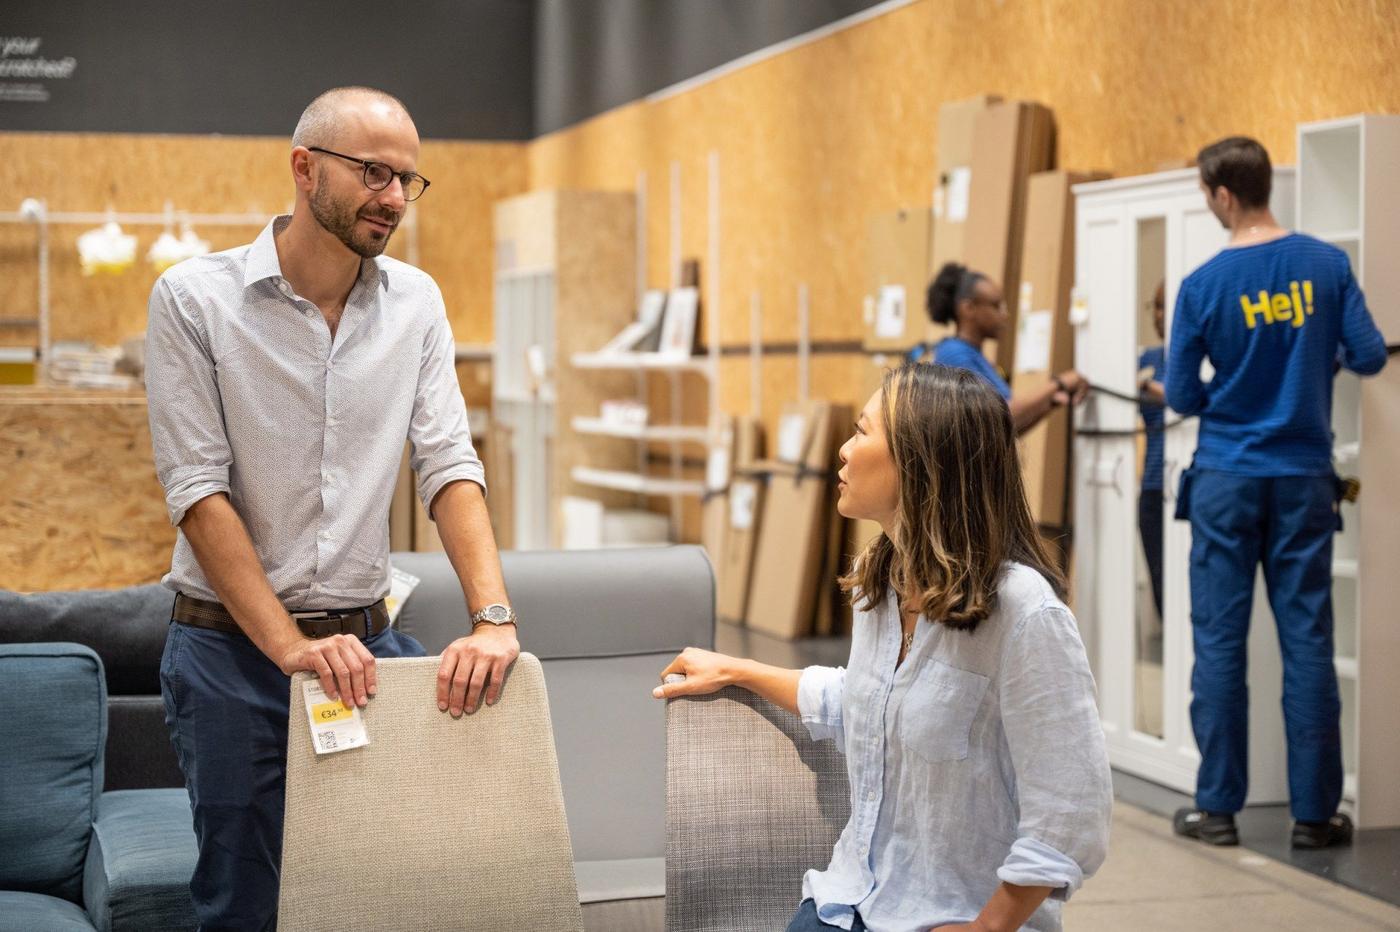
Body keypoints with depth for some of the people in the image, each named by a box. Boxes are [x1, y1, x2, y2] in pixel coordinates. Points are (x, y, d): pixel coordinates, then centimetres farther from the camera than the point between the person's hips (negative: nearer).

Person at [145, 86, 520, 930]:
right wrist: (291, 646, -20)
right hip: (231, 647, -3)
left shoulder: (415, 301, 5)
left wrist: (494, 617, -17)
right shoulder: (194, 300, -8)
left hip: (365, 638, 4)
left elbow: (450, 466, -2)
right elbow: (198, 491, -12)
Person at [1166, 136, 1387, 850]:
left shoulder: (1202, 286, -6)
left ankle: (1218, 806, 8)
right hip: (1304, 478, 1)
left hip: (1227, 479, -1)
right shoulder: (1326, 265, -2)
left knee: (1220, 642, 5)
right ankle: (1314, 811, 9)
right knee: (1307, 642, 5)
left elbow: (1182, 397, -2)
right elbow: (1368, 357, -1)